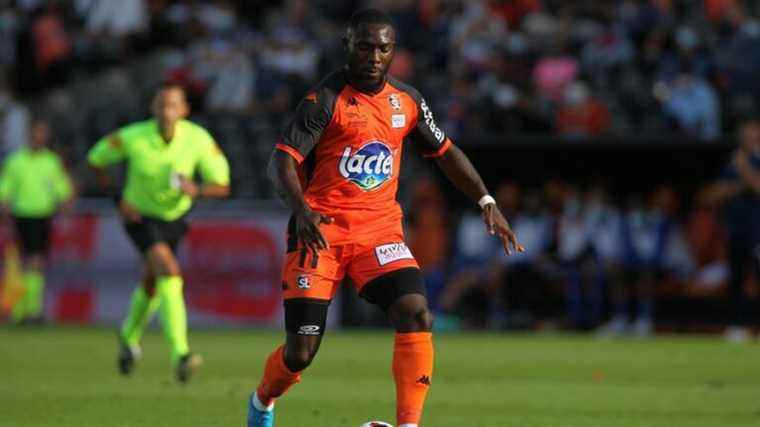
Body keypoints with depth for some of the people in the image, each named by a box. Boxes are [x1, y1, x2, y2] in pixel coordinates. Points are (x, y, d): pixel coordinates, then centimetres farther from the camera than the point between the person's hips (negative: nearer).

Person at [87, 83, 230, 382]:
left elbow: (222, 185, -15)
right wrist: (118, 200, -15)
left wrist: (196, 190, -37)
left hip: (174, 217, 4)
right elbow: (96, 159, -7)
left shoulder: (199, 139, -20)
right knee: (169, 271, -28)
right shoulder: (133, 138, -24)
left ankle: (129, 337, 52)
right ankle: (180, 354, -34)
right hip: (140, 217, -4)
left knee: (151, 285, 20)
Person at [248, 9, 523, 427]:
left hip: (380, 230, 4)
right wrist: (301, 210, -34)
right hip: (321, 231, -4)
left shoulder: (407, 101, 8)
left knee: (416, 315, -20)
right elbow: (282, 160, -17)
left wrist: (486, 202, 12)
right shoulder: (326, 98, -10)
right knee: (301, 350, -5)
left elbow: (445, 153, 21)